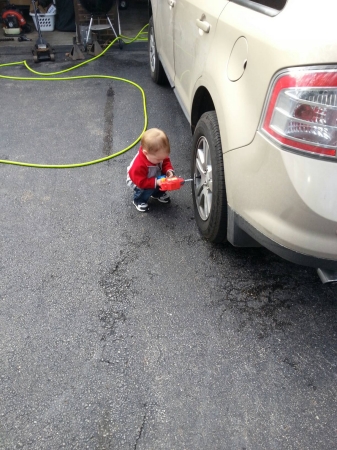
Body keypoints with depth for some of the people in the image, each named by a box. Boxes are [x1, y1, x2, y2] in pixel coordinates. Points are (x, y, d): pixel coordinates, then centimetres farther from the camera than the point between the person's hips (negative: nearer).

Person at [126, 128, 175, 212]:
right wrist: (156, 182, -44)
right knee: (147, 190, -34)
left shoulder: (158, 155, -24)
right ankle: (139, 201, 1)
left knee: (167, 179, -12)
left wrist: (169, 170, -27)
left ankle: (158, 193, 18)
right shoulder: (139, 165, -43)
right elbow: (141, 182, -36)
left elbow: (166, 161, -7)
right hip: (137, 182, -6)